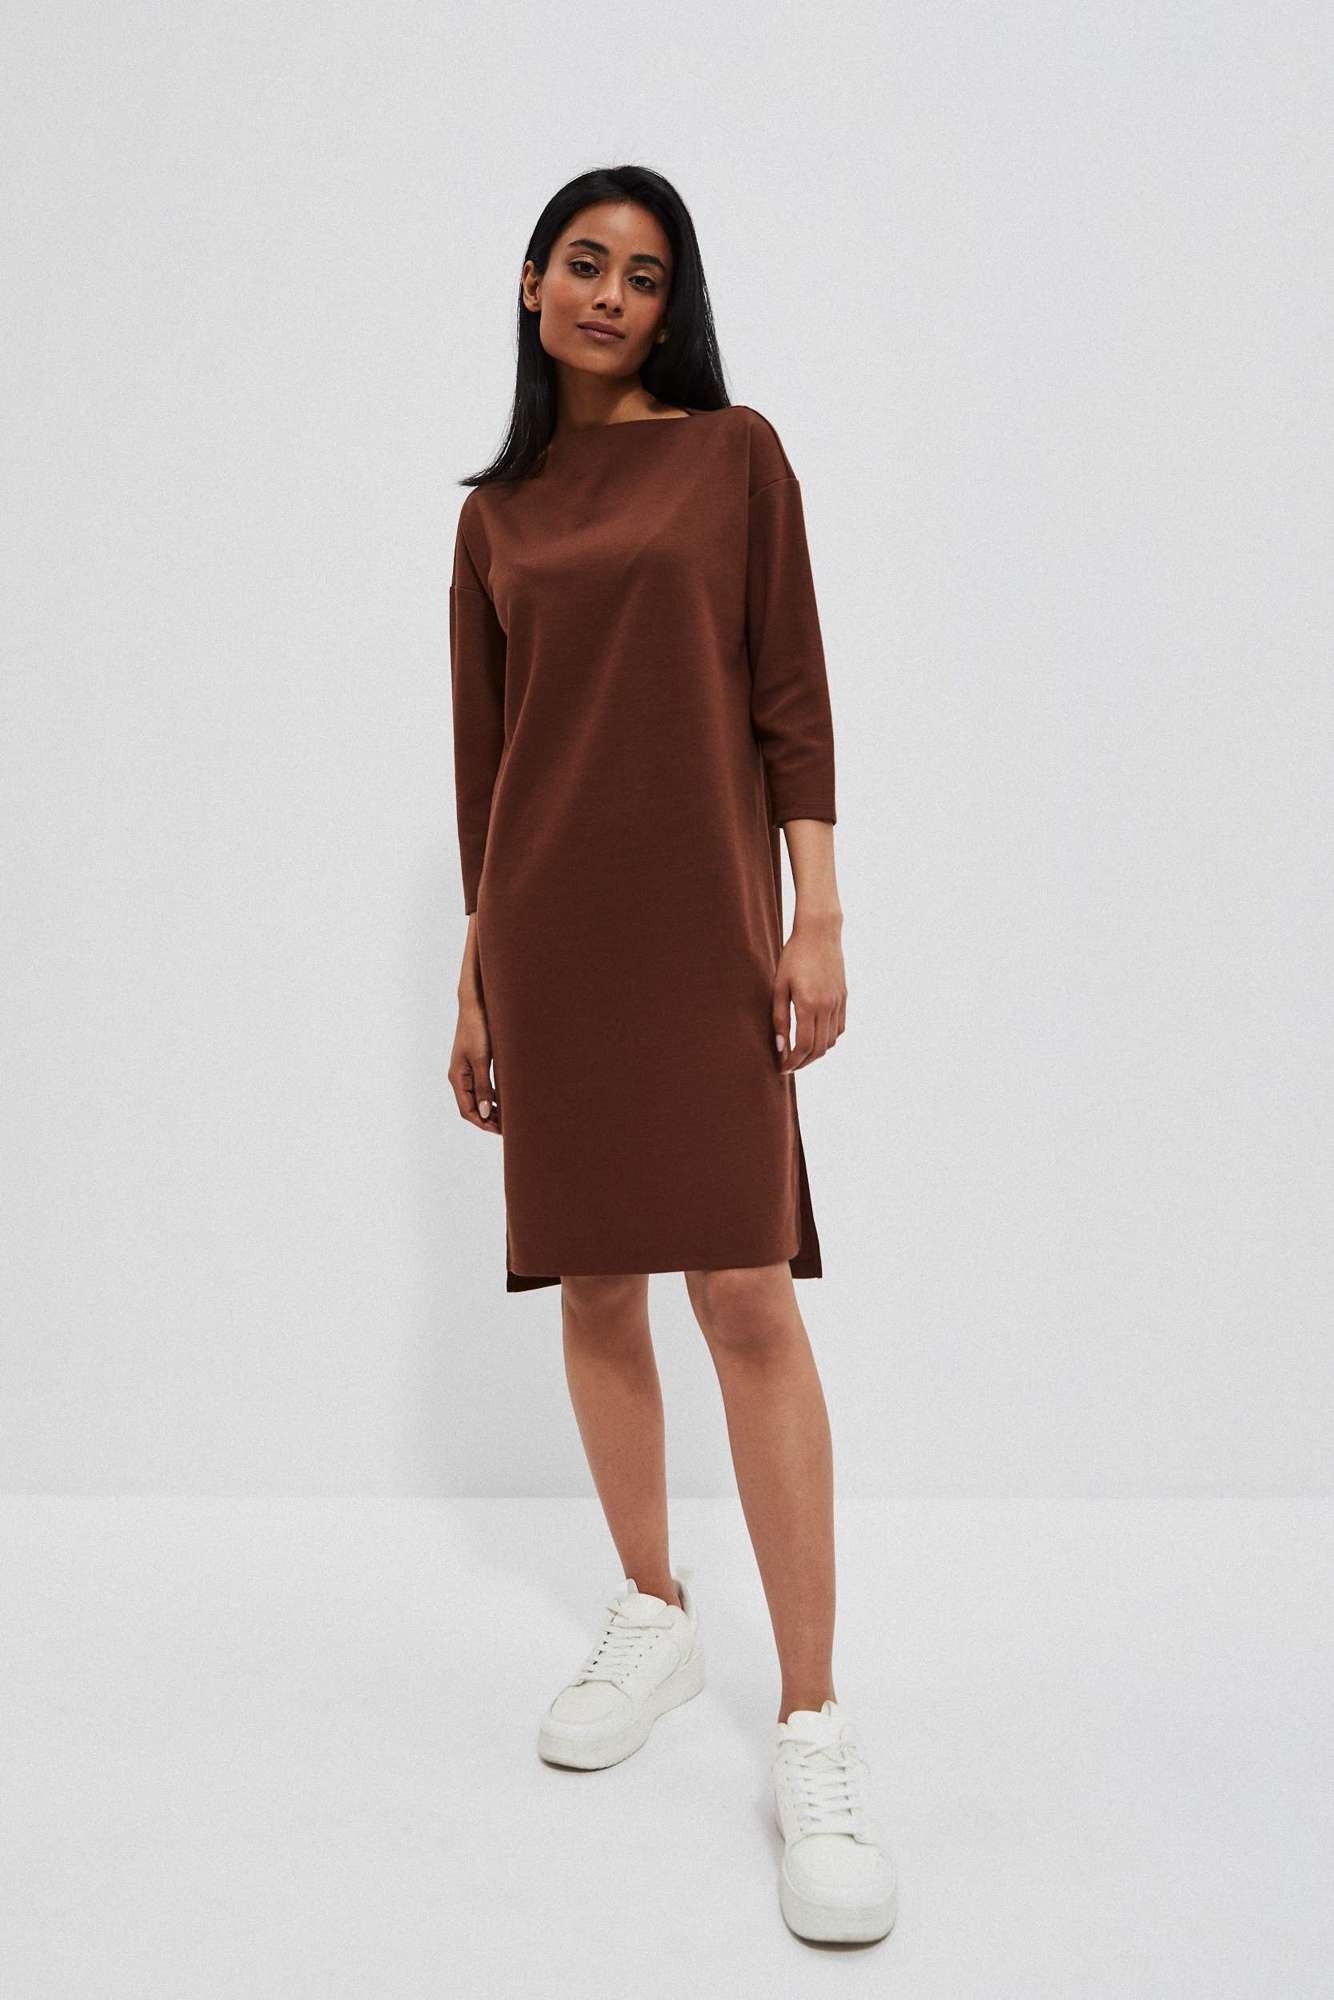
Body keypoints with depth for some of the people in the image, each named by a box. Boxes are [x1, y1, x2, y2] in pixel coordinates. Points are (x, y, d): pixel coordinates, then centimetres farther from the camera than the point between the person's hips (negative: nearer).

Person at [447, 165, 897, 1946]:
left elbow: (789, 692, 1)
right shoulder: (497, 515, 15)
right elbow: (484, 753, 14)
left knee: (746, 1293, -10)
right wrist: (475, 977, 11)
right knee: (595, 1283, 7)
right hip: (547, 919, 4)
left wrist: (817, 913, -8)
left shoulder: (735, 451, 7)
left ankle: (814, 1729, -4)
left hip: (702, 911, -3)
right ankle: (651, 1616, 25)